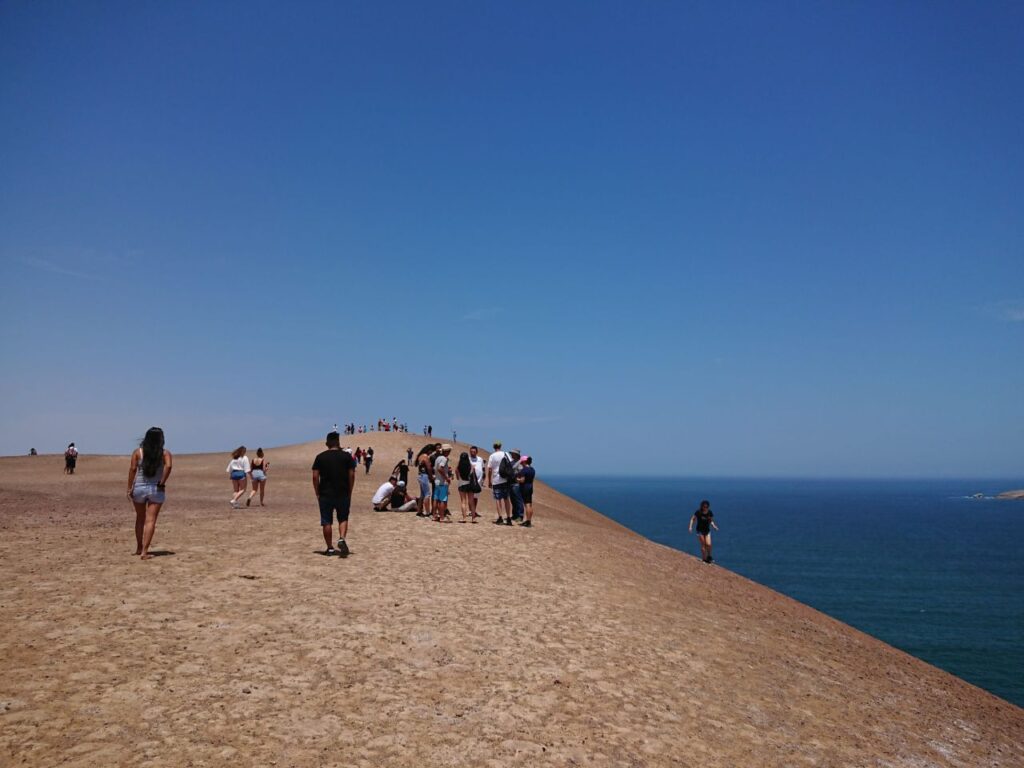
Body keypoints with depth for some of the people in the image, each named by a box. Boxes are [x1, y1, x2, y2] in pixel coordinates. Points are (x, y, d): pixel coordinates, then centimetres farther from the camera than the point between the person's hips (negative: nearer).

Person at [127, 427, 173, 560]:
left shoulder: (138, 452, 2)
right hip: (156, 489, -2)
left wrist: (129, 488, -4)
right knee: (150, 520, -2)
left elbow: (132, 469, -6)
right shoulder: (165, 453, 0)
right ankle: (144, 551, -8)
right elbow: (168, 466, -18)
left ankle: (139, 548, 31)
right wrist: (162, 483, -10)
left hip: (139, 488, 2)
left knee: (140, 519, 19)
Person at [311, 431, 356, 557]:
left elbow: (315, 477, -2)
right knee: (343, 519, 13)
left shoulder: (320, 457, 1)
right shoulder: (347, 456, 1)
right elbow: (352, 475, -1)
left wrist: (317, 493, 6)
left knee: (327, 522, 7)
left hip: (325, 494, 0)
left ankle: (330, 548, 10)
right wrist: (349, 492, 7)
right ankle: (342, 539, -11)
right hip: (343, 494, 0)